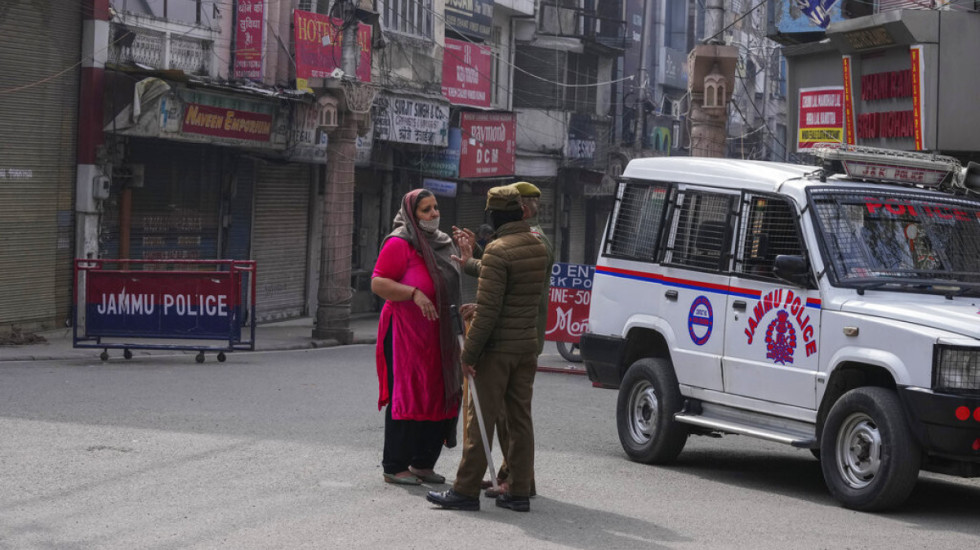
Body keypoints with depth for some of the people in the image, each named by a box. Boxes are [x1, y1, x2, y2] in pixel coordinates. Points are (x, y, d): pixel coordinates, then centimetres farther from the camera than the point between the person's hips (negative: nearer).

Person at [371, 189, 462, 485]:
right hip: (406, 333, -8)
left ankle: (423, 463, 19)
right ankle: (395, 467, 4)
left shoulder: (442, 242, 16)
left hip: (439, 336, 8)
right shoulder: (399, 243, -9)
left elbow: (456, 281, 32)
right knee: (407, 399, -5)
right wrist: (414, 293, -24)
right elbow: (378, 283, -16)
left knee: (442, 398, 8)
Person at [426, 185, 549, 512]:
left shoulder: (498, 251, -17)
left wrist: (469, 352, -14)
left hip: (498, 348, -8)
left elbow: (488, 309, -20)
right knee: (520, 418, 10)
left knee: (481, 419, -2)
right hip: (527, 346, 8)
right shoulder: (539, 248, 8)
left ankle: (466, 490, 2)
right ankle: (519, 492, 11)